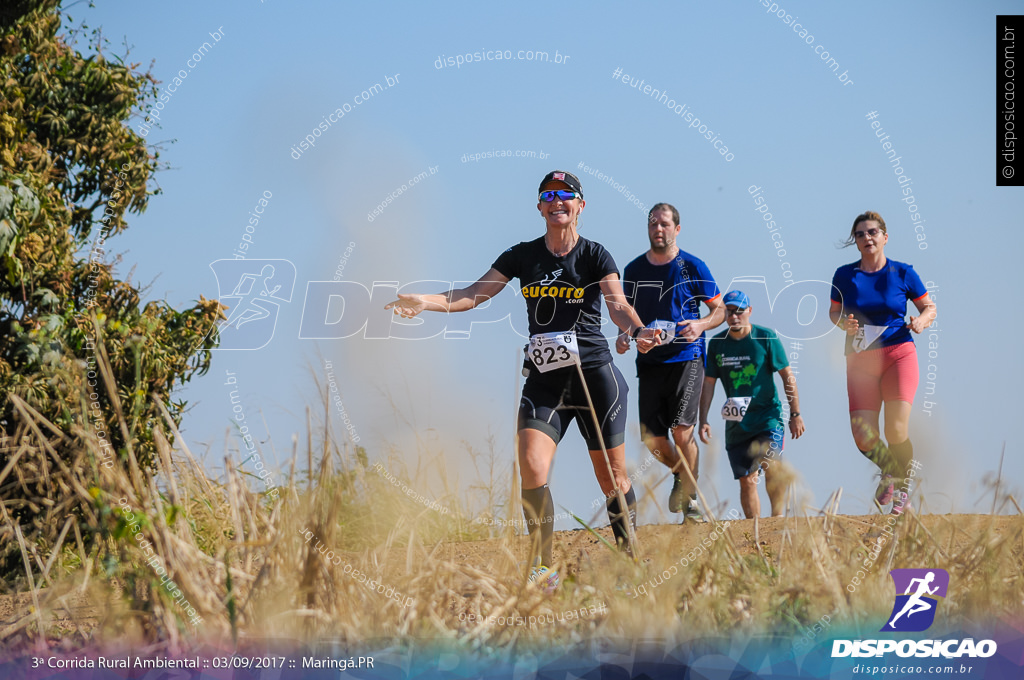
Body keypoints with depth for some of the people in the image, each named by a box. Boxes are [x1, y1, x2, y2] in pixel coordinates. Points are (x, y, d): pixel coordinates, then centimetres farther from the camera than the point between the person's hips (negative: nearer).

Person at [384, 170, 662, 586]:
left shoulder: (595, 256, -2)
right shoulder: (523, 256, 7)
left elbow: (617, 305, -16)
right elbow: (475, 294, 4)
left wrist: (637, 330, -38)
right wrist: (426, 302, -12)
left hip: (594, 374, -2)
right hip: (543, 379, 2)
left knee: (612, 477, 2)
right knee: (532, 467, -15)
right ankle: (543, 568, -6)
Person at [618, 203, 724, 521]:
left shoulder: (693, 267, -1)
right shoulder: (634, 270, 9)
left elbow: (720, 310, 5)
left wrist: (700, 325, -15)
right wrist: (623, 335, -1)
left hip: (686, 358, -4)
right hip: (649, 361, 4)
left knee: (681, 429, -16)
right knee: (652, 438, 1)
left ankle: (690, 497, -3)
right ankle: (680, 474, 31)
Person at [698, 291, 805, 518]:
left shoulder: (766, 337, -4)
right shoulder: (716, 344, 4)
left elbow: (787, 376, 0)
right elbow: (708, 383, 11)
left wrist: (795, 414, -3)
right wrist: (703, 420, 4)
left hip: (768, 416, -3)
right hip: (736, 422, 3)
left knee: (771, 467, -24)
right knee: (746, 480, 3)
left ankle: (778, 517, -19)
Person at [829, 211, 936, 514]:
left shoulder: (902, 273, 2)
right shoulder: (844, 275, 5)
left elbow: (930, 307, 9)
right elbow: (834, 310, 16)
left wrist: (921, 321, -12)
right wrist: (844, 323, -7)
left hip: (899, 355, -2)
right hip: (860, 361, 2)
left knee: (896, 431, -14)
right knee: (864, 438, -7)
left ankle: (900, 487, 12)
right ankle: (887, 469, 26)